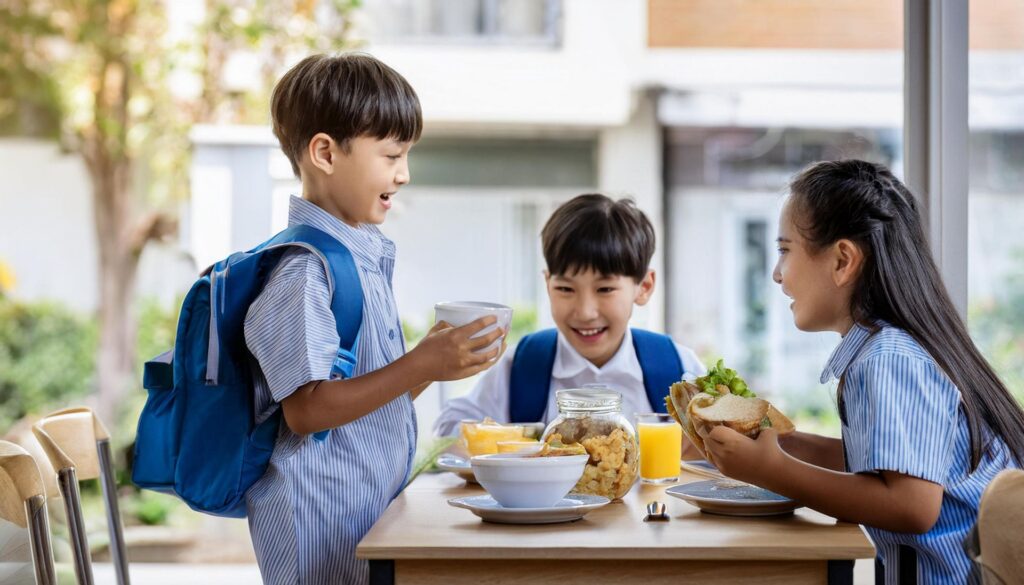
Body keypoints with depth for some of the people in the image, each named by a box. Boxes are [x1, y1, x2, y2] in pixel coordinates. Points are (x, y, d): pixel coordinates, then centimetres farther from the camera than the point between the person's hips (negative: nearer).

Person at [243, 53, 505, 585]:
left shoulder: (367, 256, 12)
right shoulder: (304, 270, -17)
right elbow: (305, 409, -23)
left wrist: (433, 361, 0)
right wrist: (418, 366, -26)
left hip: (374, 511, 9)